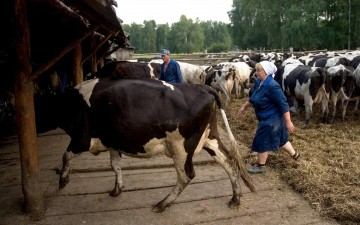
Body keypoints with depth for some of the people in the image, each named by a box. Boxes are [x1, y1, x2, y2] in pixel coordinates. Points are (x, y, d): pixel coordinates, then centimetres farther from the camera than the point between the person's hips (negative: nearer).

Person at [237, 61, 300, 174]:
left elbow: (283, 104, -25)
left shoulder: (272, 85, -27)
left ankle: (260, 166, 17)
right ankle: (294, 154, 44)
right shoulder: (258, 82, 1)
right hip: (268, 117, 9)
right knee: (279, 138, 23)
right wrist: (244, 107, 23)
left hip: (271, 118, -9)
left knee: (262, 140, 0)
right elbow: (253, 98, 18)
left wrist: (288, 122, -23)